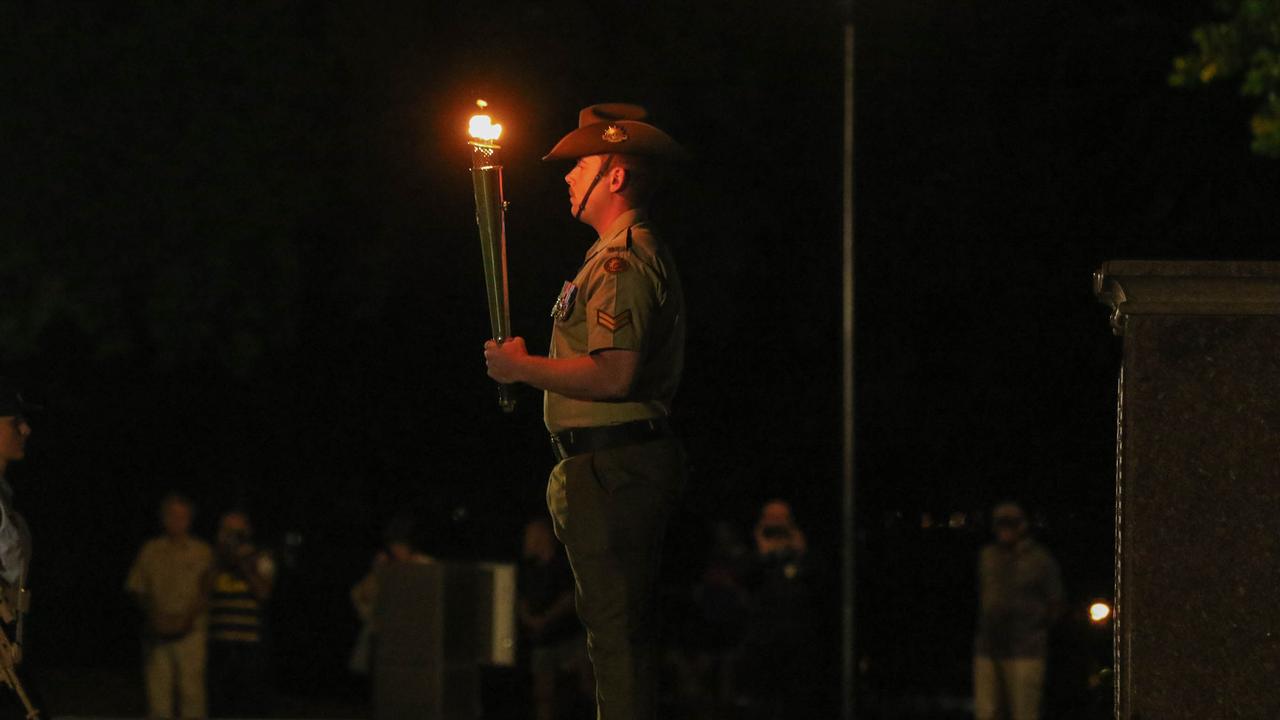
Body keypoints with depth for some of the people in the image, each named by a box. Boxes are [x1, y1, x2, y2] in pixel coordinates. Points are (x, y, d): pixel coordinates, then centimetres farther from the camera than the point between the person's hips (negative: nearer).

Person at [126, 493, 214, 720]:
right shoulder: (151, 550, 11)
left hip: (190, 631, -2)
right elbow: (137, 589, 9)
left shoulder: (202, 552, 7)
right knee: (157, 687, -2)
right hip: (157, 633, 2)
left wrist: (187, 618, -12)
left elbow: (206, 593, 2)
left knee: (191, 688, -9)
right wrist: (153, 616, -7)